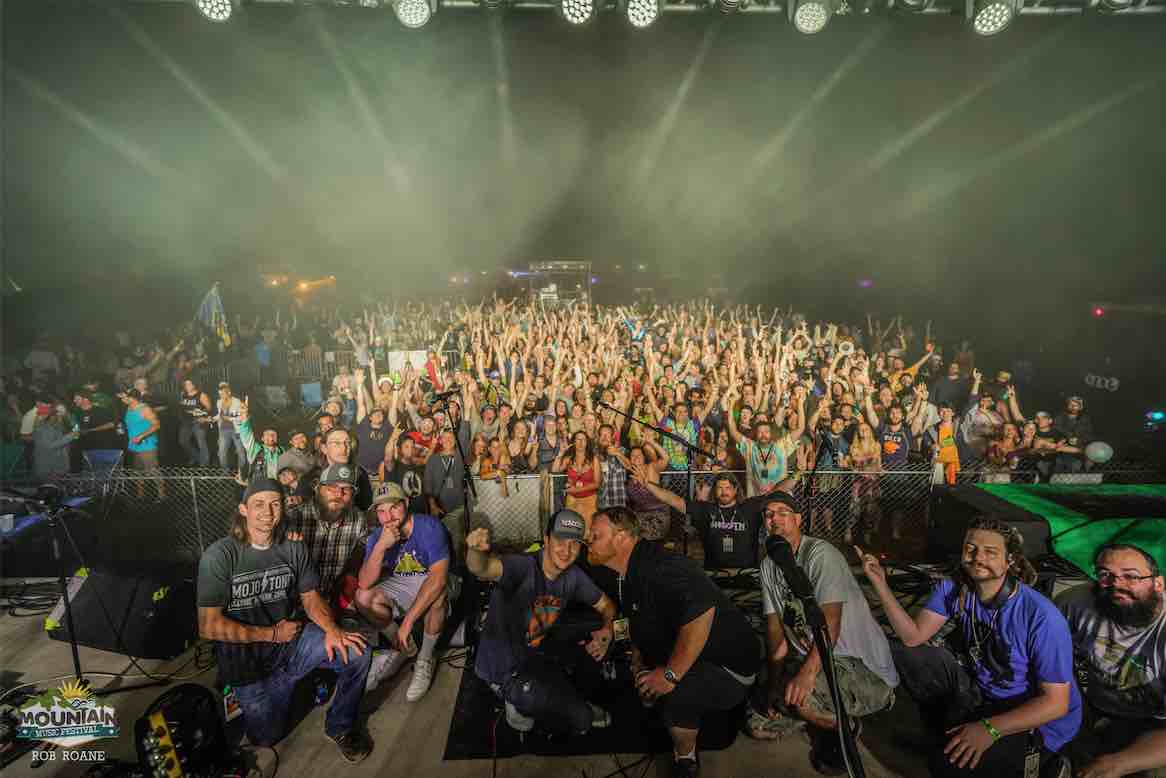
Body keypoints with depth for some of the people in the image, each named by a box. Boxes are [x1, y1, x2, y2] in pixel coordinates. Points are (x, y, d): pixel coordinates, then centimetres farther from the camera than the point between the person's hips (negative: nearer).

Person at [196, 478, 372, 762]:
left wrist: (332, 630, -18)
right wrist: (273, 634, -13)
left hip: (294, 639, 3)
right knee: (267, 739, -4)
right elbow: (208, 626, -15)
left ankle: (339, 726, 9)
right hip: (248, 658, -3)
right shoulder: (219, 555, -16)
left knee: (357, 653, -16)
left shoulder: (293, 549, -2)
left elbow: (311, 598, 2)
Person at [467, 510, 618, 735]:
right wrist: (475, 550, -71)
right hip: (504, 668, -7)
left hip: (538, 655, 7)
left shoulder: (573, 575, -6)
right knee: (581, 718, -12)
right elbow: (483, 568, -48)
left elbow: (606, 605, 6)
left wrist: (606, 631, -16)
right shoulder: (523, 567, -28)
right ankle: (521, 703, 9)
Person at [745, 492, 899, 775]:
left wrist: (807, 673, -40)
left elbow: (830, 620, -29)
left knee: (794, 696, -34)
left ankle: (844, 724, -1)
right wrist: (775, 680, -6)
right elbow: (774, 624, 5)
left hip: (862, 666, -7)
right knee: (758, 724, 1)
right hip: (807, 660, 7)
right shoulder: (768, 565, 6)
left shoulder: (820, 554, -19)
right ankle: (825, 717, 22)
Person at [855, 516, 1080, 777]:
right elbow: (913, 637, -10)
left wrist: (989, 729, -32)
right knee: (899, 653, -9)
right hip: (981, 692, 6)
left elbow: (1056, 702, -22)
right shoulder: (954, 589, -9)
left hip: (1036, 720, -6)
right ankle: (950, 730, 11)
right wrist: (880, 583, -22)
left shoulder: (1041, 617, -27)